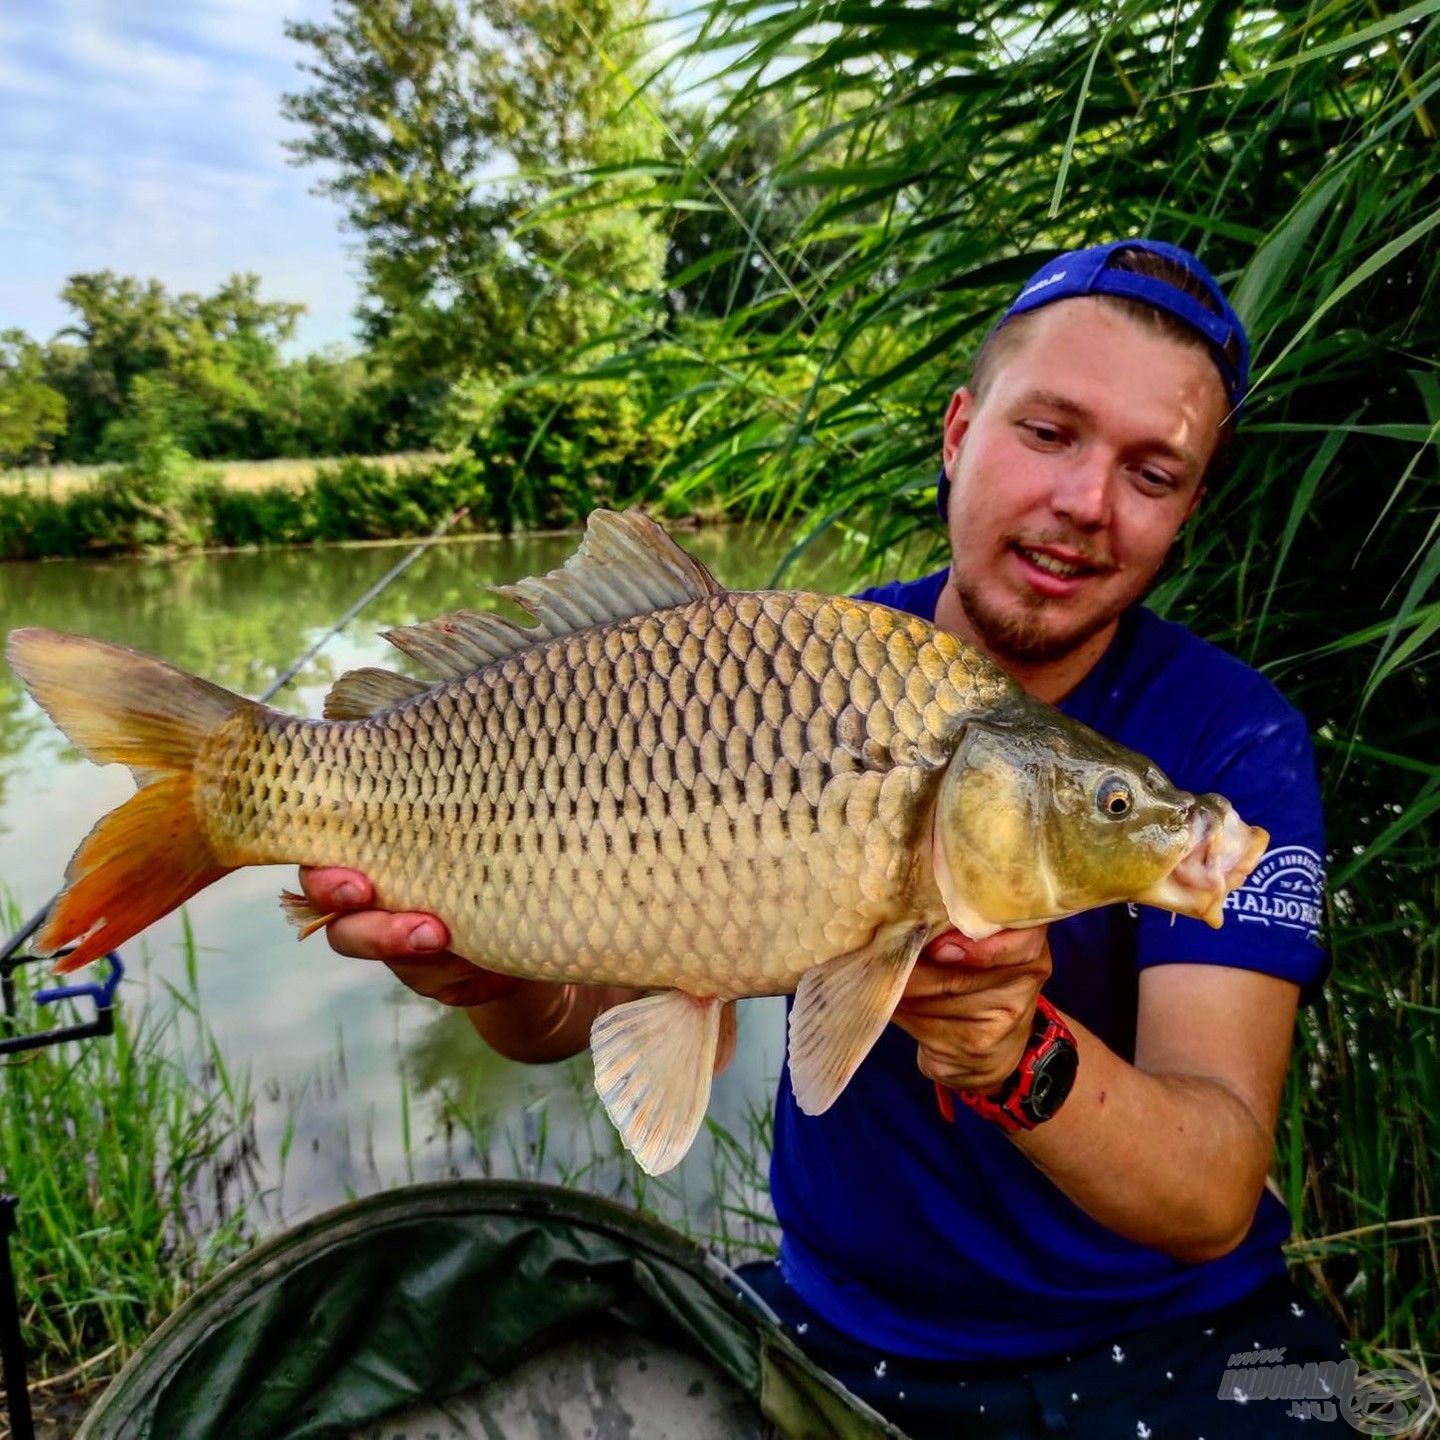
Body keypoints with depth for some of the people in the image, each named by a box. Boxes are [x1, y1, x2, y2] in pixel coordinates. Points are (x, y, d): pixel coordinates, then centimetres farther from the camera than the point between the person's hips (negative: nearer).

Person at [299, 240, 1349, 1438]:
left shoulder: (1232, 740, -15)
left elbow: (1215, 1196, -22)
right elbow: (588, 1004, -9)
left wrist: (1019, 1056, -41)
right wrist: (497, 974, -30)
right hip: (838, 1325, 1)